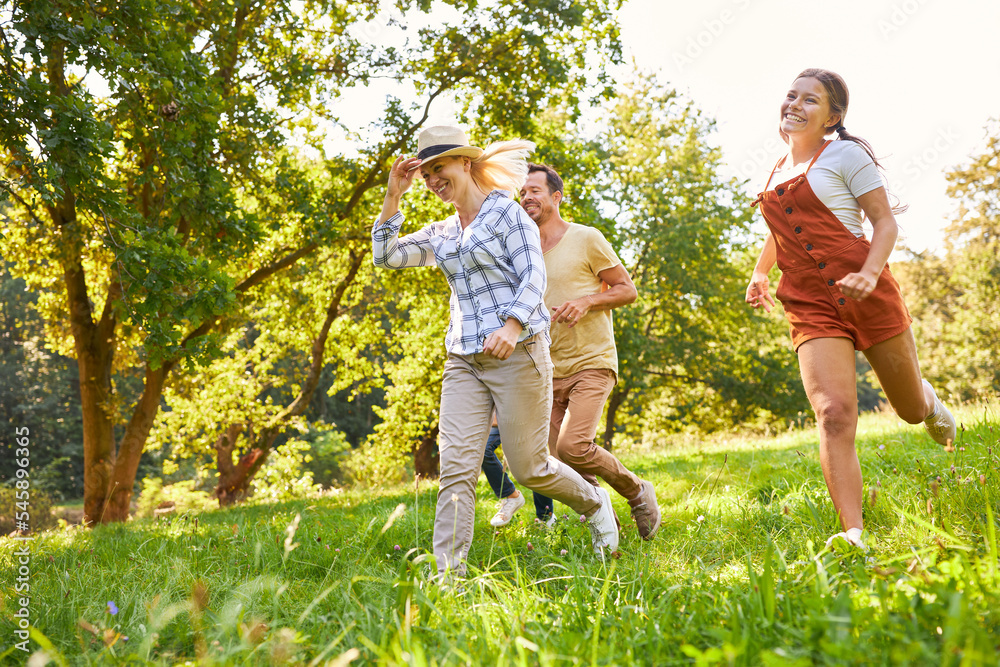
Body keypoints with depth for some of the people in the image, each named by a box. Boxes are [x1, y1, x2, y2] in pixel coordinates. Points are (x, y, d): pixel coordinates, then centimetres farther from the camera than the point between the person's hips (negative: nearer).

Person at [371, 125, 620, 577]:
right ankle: (448, 574, -9)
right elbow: (386, 256, 11)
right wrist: (393, 196, 2)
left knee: (528, 467, 1)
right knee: (456, 468, -8)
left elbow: (534, 276, -11)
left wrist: (512, 325, -28)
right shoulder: (441, 234, 17)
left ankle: (594, 505, 30)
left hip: (516, 352, -5)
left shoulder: (506, 212, -2)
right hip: (464, 361, 6)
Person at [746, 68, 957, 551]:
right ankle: (853, 536, -24)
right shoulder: (778, 169, 16)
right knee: (833, 414, -18)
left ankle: (929, 402, 52)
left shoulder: (845, 155, 0)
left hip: (866, 295, -3)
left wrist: (870, 273, -21)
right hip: (810, 307, 3)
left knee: (911, 409, 12)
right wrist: (759, 273, 19)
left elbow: (885, 222, -3)